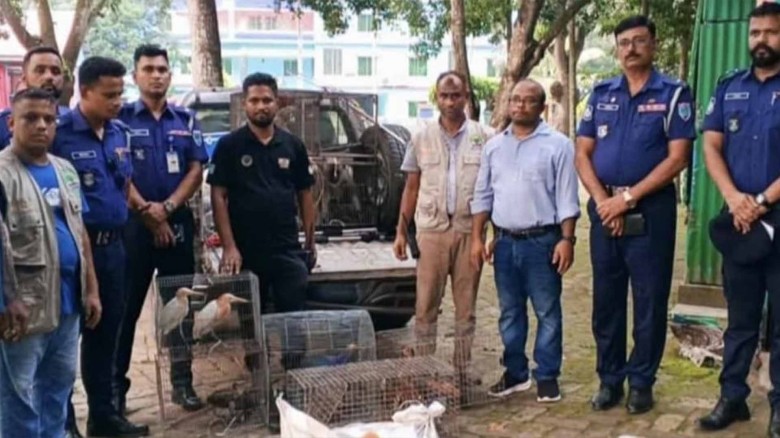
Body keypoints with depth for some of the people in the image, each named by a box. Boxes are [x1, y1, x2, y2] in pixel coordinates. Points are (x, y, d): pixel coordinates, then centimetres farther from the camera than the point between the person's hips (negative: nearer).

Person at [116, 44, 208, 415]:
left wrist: (167, 207, -10)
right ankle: (116, 386, 11)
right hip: (134, 224, -3)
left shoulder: (186, 120, 10)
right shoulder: (122, 119, 1)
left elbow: (196, 172, 3)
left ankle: (182, 382, 18)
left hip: (178, 223, 3)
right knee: (126, 308, 2)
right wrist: (148, 214, -12)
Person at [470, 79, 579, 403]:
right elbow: (483, 196, 11)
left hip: (542, 241, -4)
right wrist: (477, 237, 5)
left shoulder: (557, 145, -4)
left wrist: (567, 239, -13)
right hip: (505, 241, 5)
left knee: (547, 312, 3)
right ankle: (516, 372, 25)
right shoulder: (494, 146, 9)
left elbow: (567, 198, -7)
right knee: (510, 312, 13)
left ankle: (547, 376, 14)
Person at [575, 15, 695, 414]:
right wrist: (603, 200, -8)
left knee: (650, 300, 3)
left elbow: (678, 157, -10)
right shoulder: (601, 94, 9)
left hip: (651, 211, -3)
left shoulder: (674, 94, -2)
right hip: (604, 211, 4)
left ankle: (641, 382, 16)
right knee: (606, 299, 9)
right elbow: (582, 154, 6)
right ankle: (609, 379, 21)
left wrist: (628, 197, -15)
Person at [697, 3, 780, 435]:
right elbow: (711, 146, 4)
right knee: (740, 317, 12)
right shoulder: (728, 87, 9)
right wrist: (733, 198, -11)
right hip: (738, 221, 3)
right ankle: (732, 396, 20)